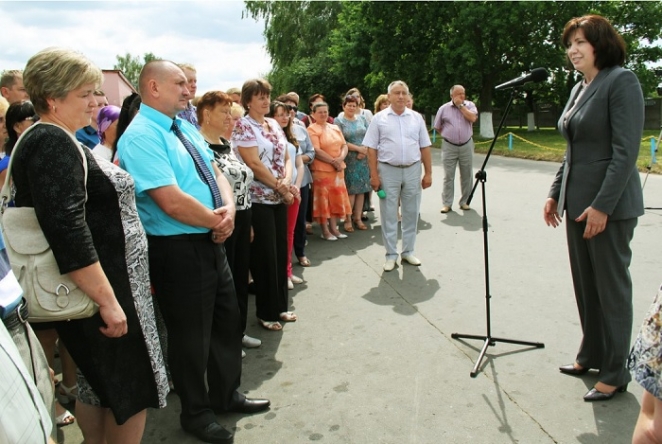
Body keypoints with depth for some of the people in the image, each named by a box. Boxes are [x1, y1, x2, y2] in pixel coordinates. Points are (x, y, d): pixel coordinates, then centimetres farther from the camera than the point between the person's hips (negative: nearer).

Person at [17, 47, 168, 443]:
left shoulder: (57, 141, 12)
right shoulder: (52, 143, -20)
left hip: (97, 288, 10)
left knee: (97, 383, 20)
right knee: (132, 388, 3)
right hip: (97, 290, -10)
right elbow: (67, 232, -28)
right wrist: (107, 300, -27)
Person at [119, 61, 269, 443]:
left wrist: (228, 208, -10)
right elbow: (172, 202, -27)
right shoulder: (141, 136, -18)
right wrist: (217, 221, -13)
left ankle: (226, 395, 43)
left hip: (211, 241, 9)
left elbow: (215, 172, 10)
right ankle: (196, 413, 33)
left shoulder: (186, 128, 11)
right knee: (191, 336, 9)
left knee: (228, 321, 20)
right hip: (177, 250, -9)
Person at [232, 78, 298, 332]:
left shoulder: (274, 124, 13)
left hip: (279, 198, 7)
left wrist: (287, 182, -9)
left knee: (281, 252, 12)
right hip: (258, 199, -7)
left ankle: (280, 306, 26)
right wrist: (280, 186, -13)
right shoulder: (243, 126, -9)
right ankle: (266, 312, 15)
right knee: (264, 256, 0)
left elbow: (286, 158, 10)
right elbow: (253, 163, -16)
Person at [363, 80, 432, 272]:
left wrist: (428, 173, 4)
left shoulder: (416, 118, 7)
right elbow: (371, 148, -2)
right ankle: (391, 254, 13)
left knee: (411, 213, 10)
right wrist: (374, 175, -8)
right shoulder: (379, 118, 0)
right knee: (389, 214, 3)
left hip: (413, 170, 3)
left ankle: (408, 251, 23)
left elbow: (425, 147, 8)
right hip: (388, 171, -2)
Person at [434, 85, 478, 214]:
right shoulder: (443, 108, 2)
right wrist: (448, 135, 7)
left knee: (467, 175, 6)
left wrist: (461, 105, -11)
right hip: (449, 146, -1)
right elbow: (437, 127, 11)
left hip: (466, 145, 1)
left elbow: (473, 118, -16)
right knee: (448, 176, 0)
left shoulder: (469, 105, 3)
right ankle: (446, 203, 5)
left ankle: (465, 202, 17)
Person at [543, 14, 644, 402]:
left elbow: (626, 150, -18)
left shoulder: (621, 81, -11)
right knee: (585, 284, 15)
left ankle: (615, 374, 16)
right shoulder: (579, 89, 14)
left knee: (611, 288, 2)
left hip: (610, 204, -8)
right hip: (577, 201, 8)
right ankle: (591, 355, 31)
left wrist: (603, 205, -21)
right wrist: (555, 193, 15)